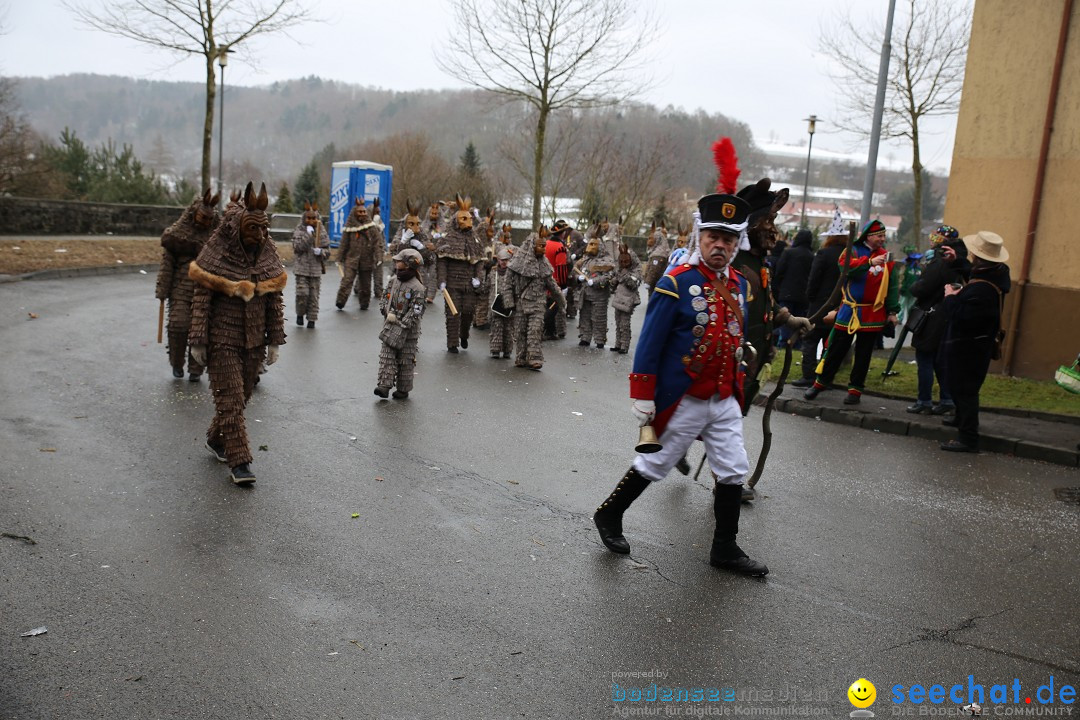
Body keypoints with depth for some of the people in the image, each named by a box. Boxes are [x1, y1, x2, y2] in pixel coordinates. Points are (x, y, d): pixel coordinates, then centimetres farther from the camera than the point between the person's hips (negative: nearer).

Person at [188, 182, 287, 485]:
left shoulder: (268, 255, 1)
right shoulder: (216, 256, -11)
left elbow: (275, 299, 5)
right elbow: (201, 298, -9)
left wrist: (274, 341, 4)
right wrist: (197, 341, -10)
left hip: (253, 340, 5)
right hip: (222, 340, -5)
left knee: (242, 396, 14)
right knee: (230, 398, -5)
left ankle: (216, 439, 37)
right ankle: (239, 462, -2)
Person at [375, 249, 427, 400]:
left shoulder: (416, 287, -15)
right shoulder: (393, 280, 5)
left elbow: (416, 312, -17)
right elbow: (384, 298, 13)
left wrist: (401, 326, -19)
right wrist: (388, 312, -5)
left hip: (408, 330, -5)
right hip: (390, 326, 5)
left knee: (406, 361, 6)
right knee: (386, 357, -2)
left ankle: (403, 389, 17)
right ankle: (384, 386, -3)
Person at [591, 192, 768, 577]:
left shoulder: (739, 284, 6)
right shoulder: (676, 282, -16)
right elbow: (649, 344, -15)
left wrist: (738, 390, 18)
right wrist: (643, 397, -15)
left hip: (725, 400, 7)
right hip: (682, 400, -6)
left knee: (733, 471, 9)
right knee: (654, 465, 7)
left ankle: (725, 549, 23)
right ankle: (609, 517, 28)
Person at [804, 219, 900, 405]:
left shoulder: (886, 257, 8)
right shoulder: (853, 251, 0)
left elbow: (893, 285, 9)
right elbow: (846, 267, -21)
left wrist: (892, 311, 3)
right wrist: (869, 262, -34)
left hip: (874, 315, 2)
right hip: (849, 311, -2)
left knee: (863, 354, 7)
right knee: (836, 350, 4)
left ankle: (855, 389, 16)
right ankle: (820, 383, 16)